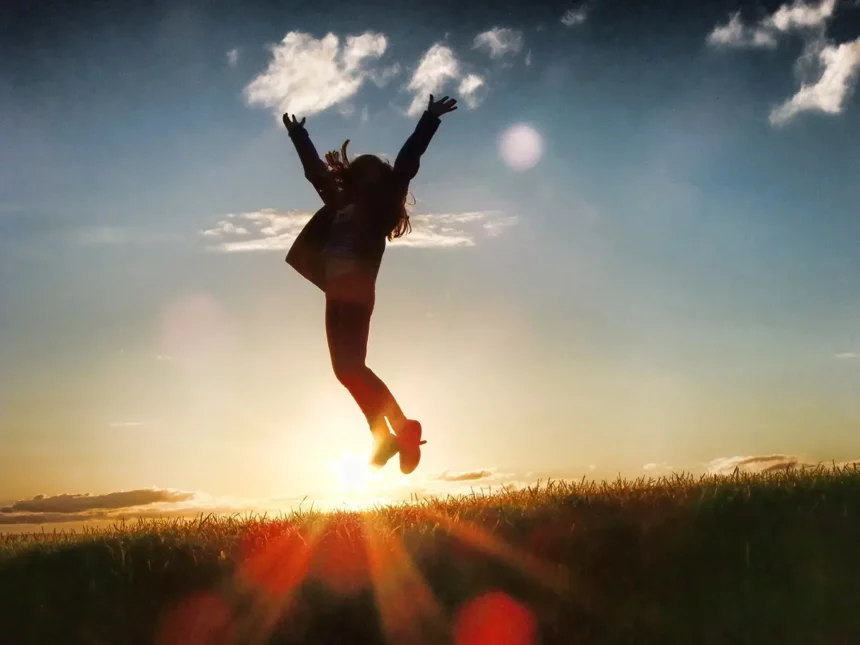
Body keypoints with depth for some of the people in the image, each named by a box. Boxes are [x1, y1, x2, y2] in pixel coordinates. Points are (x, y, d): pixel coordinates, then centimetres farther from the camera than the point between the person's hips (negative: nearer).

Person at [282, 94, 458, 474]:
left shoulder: (380, 207, 5)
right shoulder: (339, 204, 19)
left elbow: (406, 164, 1)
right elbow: (315, 170, 33)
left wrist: (429, 120, 0)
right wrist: (299, 136, 43)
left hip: (356, 292, -7)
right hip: (337, 294, 7)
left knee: (350, 366, -16)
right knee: (346, 368, 4)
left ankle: (403, 429, -10)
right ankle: (385, 438, 10)